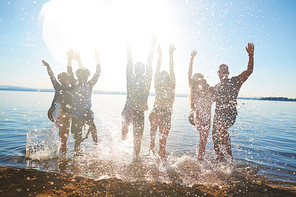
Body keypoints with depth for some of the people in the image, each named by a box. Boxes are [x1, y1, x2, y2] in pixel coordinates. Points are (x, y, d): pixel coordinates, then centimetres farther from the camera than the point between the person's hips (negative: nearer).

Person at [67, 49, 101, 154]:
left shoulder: (89, 85, 3)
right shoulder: (75, 84, 3)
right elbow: (70, 73, -6)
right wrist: (70, 59, -16)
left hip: (87, 113, 0)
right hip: (76, 115, 0)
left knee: (93, 128, -19)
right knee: (77, 138, 9)